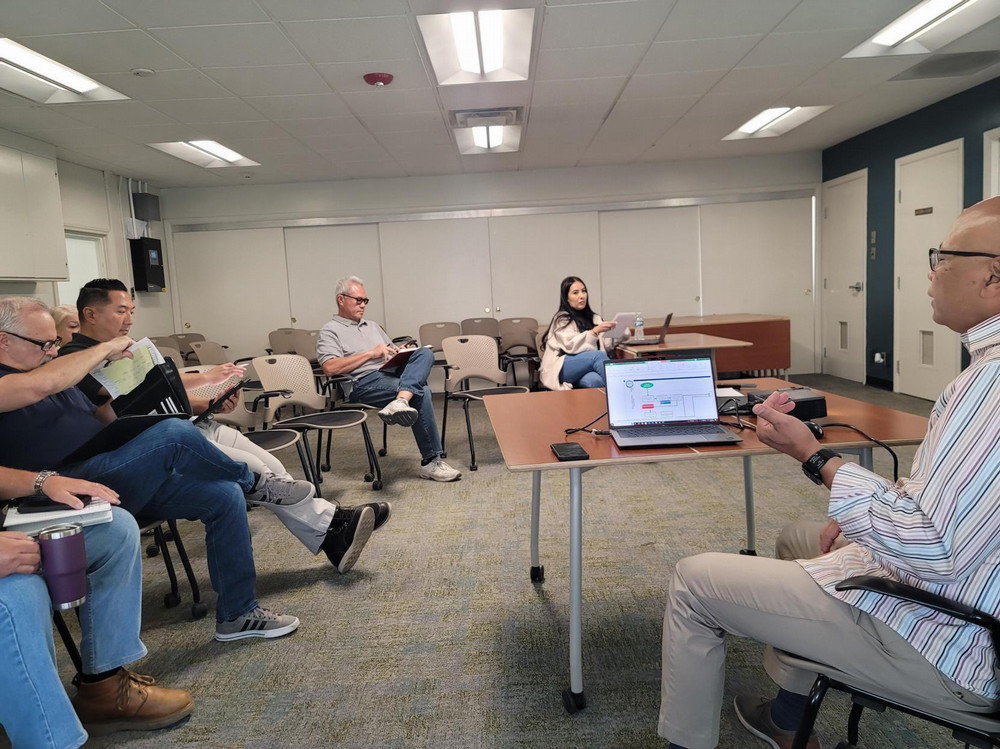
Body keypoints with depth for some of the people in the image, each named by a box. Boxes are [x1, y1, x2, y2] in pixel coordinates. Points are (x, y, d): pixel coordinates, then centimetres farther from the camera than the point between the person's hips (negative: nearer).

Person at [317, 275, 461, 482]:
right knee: (420, 393, -29)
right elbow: (330, 367, -9)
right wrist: (371, 353, -10)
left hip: (393, 372, 7)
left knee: (424, 353, -23)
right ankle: (431, 461, -25)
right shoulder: (330, 331, 9)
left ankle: (401, 402, -48)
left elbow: (391, 353, 33)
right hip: (364, 382, -6)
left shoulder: (372, 326, 33)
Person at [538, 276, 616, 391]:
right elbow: (570, 346, -14)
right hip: (560, 369, -4)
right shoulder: (562, 319, 2)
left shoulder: (593, 318, 21)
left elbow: (604, 345, 15)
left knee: (595, 381, -33)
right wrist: (595, 331, -21)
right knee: (599, 355, -31)